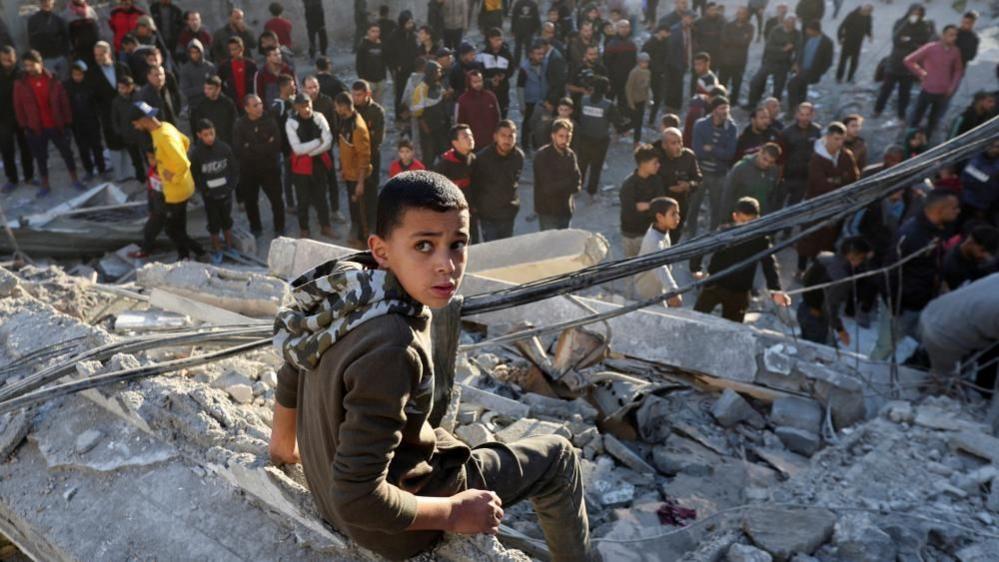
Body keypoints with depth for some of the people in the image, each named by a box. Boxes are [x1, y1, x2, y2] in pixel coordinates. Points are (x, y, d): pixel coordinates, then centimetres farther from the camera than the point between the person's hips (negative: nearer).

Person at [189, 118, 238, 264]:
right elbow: (194, 176, -7)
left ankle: (229, 247, 33)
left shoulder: (224, 147, -10)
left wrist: (231, 186, -8)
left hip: (225, 192, 2)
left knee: (227, 220, 17)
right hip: (209, 196, -2)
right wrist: (205, 191, -13)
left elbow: (234, 169, -1)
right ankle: (217, 251, 25)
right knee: (214, 223, 10)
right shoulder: (195, 153, -14)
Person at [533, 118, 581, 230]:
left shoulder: (570, 154, 2)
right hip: (547, 211, -6)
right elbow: (549, 187, -22)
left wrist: (559, 186, -21)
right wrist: (569, 182, -12)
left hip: (566, 209, 6)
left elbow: (577, 182, -4)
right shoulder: (542, 156, -17)